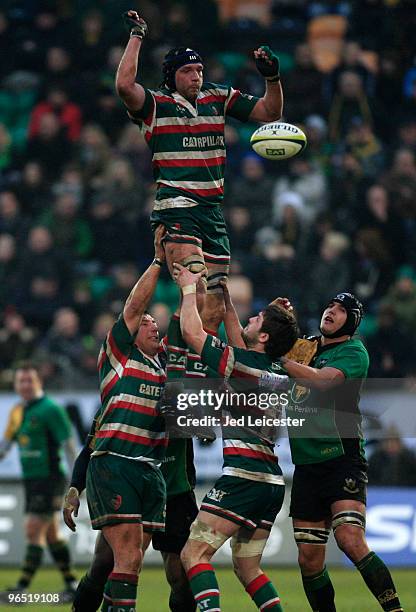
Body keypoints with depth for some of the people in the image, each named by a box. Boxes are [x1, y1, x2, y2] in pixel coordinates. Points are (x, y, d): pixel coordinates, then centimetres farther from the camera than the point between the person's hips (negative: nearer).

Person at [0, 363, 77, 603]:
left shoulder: (50, 409, -12)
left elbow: (69, 445, -13)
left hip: (49, 480, -8)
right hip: (31, 481, 8)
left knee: (33, 531, -11)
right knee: (50, 534, 11)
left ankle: (22, 587, -11)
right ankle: (71, 584, 18)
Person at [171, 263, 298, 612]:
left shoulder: (243, 362, -6)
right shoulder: (270, 370, 18)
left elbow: (191, 332, -6)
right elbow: (236, 336, 35)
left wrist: (190, 287, 7)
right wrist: (224, 294, 35)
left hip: (244, 474, -9)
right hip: (272, 481, 9)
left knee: (194, 554, -11)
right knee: (247, 567, 16)